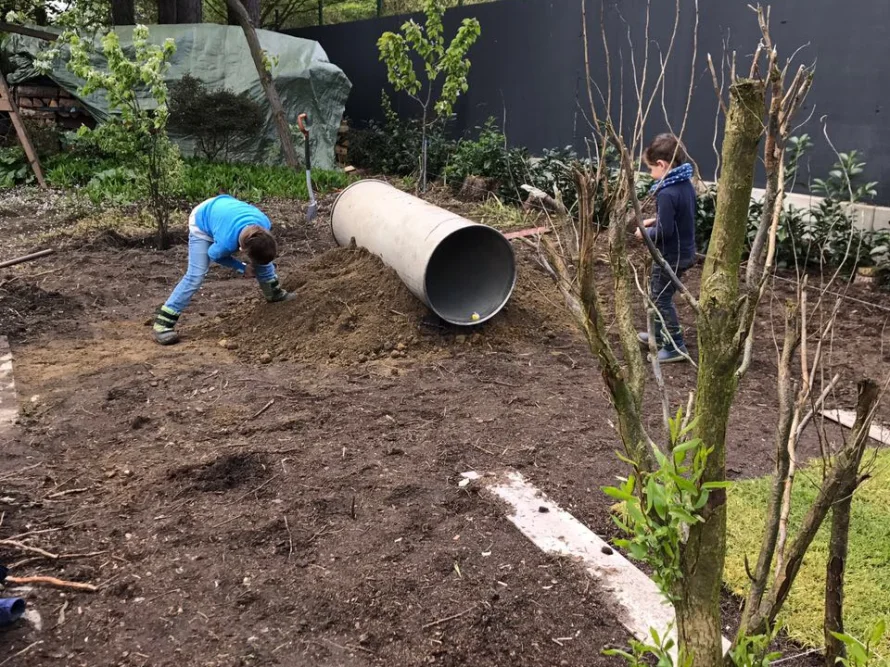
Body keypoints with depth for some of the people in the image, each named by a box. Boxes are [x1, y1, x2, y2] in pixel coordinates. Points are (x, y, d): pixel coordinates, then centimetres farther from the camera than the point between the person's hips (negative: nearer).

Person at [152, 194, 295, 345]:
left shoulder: (264, 223, -32)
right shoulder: (226, 243, -44)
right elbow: (214, 254, -18)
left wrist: (253, 263, -11)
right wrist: (243, 269, -12)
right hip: (202, 221, -5)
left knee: (263, 256, 8)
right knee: (196, 275, -16)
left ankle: (274, 292, 34)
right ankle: (163, 323, -12)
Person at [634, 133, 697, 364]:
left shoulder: (667, 193, -27)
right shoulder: (686, 184, 3)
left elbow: (664, 231, -27)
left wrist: (645, 234, -10)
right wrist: (654, 221, 10)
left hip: (671, 255, -10)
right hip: (684, 251, 10)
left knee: (661, 299, 4)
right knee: (658, 294, 24)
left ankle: (676, 347, 11)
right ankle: (659, 336, 38)